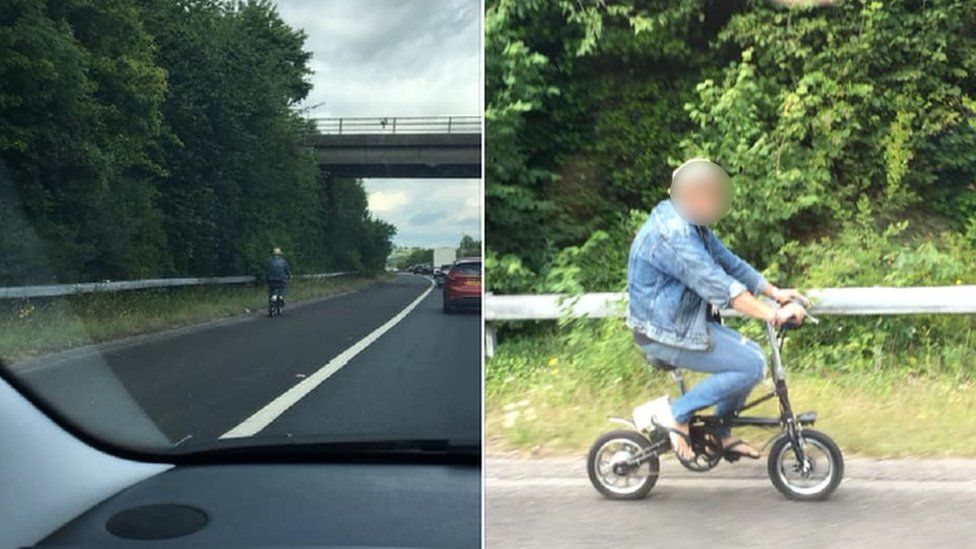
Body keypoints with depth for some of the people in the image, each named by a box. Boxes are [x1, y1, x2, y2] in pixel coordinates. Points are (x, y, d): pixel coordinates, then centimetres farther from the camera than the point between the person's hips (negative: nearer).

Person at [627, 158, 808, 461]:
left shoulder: (694, 225, 9)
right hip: (665, 333, -10)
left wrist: (775, 292, 6)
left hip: (685, 322, 10)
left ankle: (720, 433, 22)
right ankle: (673, 413, -6)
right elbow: (717, 285, -31)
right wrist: (772, 314, -33)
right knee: (751, 366, -14)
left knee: (753, 354, 9)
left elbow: (729, 262, 12)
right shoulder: (673, 233, -25)